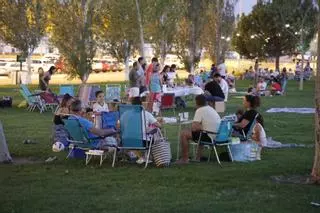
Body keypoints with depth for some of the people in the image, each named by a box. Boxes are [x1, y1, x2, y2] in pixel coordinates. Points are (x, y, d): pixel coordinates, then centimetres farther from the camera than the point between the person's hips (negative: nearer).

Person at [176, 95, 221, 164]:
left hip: (210, 137, -9)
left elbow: (193, 128, -15)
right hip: (218, 136, 9)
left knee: (183, 134, 1)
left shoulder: (199, 110, -10)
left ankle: (185, 159, 7)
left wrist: (200, 127, 5)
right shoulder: (211, 109, 15)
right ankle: (198, 157, 38)